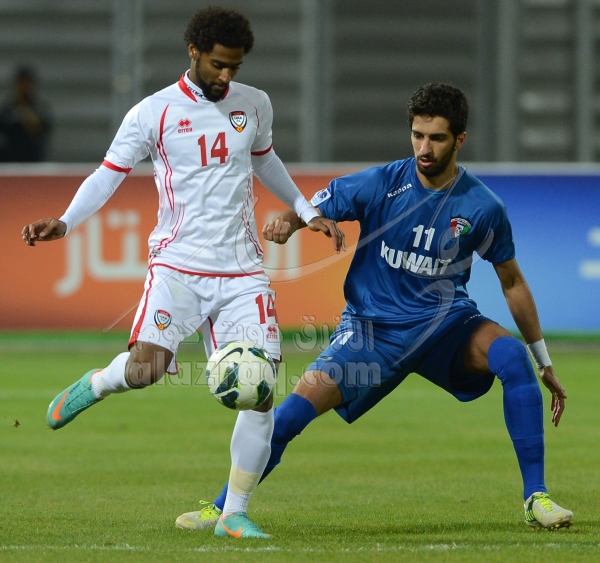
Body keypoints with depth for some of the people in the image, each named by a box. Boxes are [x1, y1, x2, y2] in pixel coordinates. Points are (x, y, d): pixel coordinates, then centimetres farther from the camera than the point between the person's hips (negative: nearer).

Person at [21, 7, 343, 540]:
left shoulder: (254, 105, 10)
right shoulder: (153, 113, -3)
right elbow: (109, 174, -1)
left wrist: (307, 211, 31)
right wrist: (64, 223, -15)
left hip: (243, 271, 3)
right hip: (178, 264, -3)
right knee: (145, 369, -24)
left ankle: (235, 513, 5)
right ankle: (94, 385, 14)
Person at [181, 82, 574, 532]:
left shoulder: (482, 207, -8)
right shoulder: (381, 184, -10)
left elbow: (512, 282, 4)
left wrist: (545, 362, 8)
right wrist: (285, 223, -31)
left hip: (445, 323, 0)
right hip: (372, 326, 0)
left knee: (513, 356, -29)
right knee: (299, 406, -18)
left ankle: (536, 499, -20)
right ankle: (222, 508, 0)